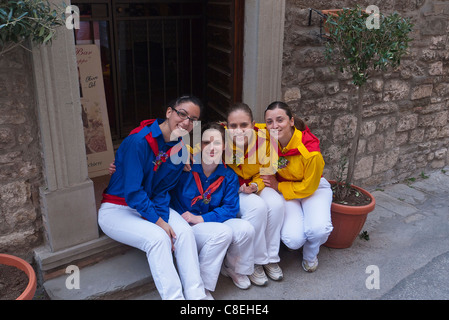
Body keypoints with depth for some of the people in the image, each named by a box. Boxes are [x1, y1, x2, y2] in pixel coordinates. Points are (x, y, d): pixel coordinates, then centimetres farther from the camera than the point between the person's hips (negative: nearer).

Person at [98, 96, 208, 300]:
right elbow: (132, 191, -24)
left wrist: (163, 217, -16)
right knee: (157, 237, -30)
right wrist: (159, 222, -22)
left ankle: (196, 295, -16)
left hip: (150, 205, 6)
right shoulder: (138, 141, -24)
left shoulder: (180, 150, -2)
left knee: (185, 231, -20)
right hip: (116, 209, -6)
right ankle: (173, 296, -23)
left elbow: (163, 190, 1)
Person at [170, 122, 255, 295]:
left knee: (246, 229, -19)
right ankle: (201, 287, -14)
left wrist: (201, 219, -18)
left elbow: (231, 208, -6)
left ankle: (234, 268, 13)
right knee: (222, 232, -31)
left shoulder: (229, 176, -2)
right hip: (185, 226, -4)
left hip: (211, 221, 4)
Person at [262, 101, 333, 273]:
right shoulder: (264, 137, -19)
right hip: (283, 189, 2)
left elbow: (308, 187, -16)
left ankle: (310, 255, 7)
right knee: (293, 240, -22)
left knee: (319, 229, -29)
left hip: (314, 187, -1)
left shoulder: (311, 151, -28)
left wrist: (278, 186, -16)